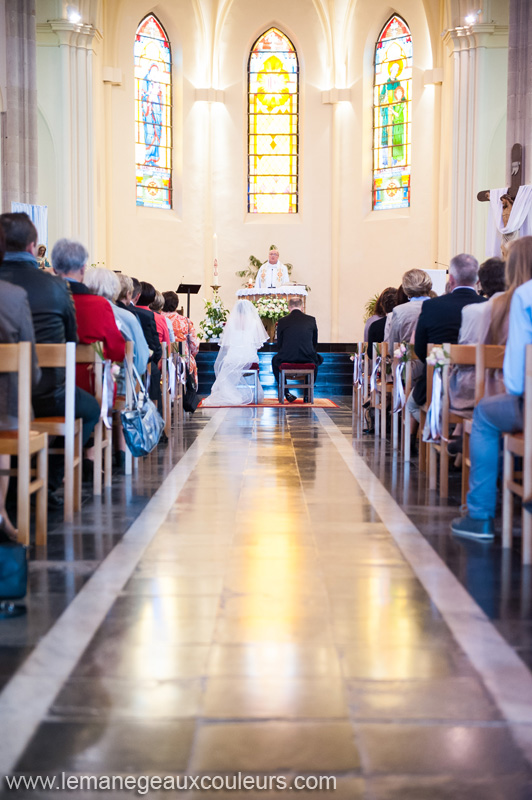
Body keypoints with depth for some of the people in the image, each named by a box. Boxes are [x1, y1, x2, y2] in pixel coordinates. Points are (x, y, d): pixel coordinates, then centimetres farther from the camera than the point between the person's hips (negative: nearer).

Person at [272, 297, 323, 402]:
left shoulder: (282, 321, 1)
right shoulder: (311, 320, 4)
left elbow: (279, 345, 8)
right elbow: (315, 343, 11)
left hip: (287, 359, 0)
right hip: (308, 359, 1)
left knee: (275, 360, 33)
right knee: (319, 358, 35)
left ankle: (286, 392, 27)